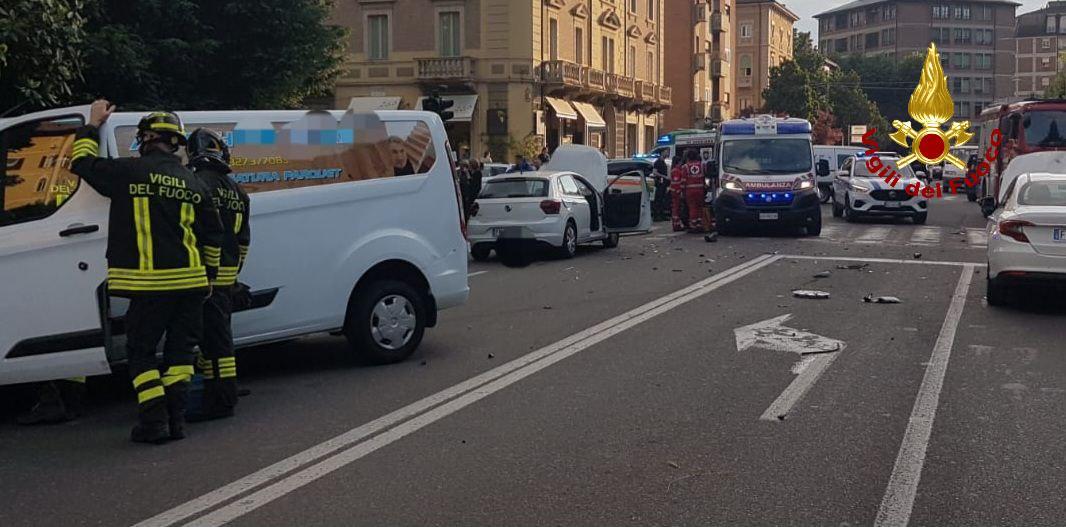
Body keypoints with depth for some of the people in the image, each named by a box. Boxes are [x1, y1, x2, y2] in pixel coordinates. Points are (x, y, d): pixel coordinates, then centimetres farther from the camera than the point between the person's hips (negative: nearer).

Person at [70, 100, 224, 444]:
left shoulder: (132, 171, -5)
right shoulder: (192, 183, 10)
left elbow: (82, 162, 8)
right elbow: (213, 234, 14)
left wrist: (93, 125, 22)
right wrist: (210, 275, 24)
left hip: (150, 285, -4)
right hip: (190, 282, 4)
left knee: (141, 352, 7)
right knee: (179, 350, 12)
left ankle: (154, 423, 1)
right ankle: (176, 419, 11)